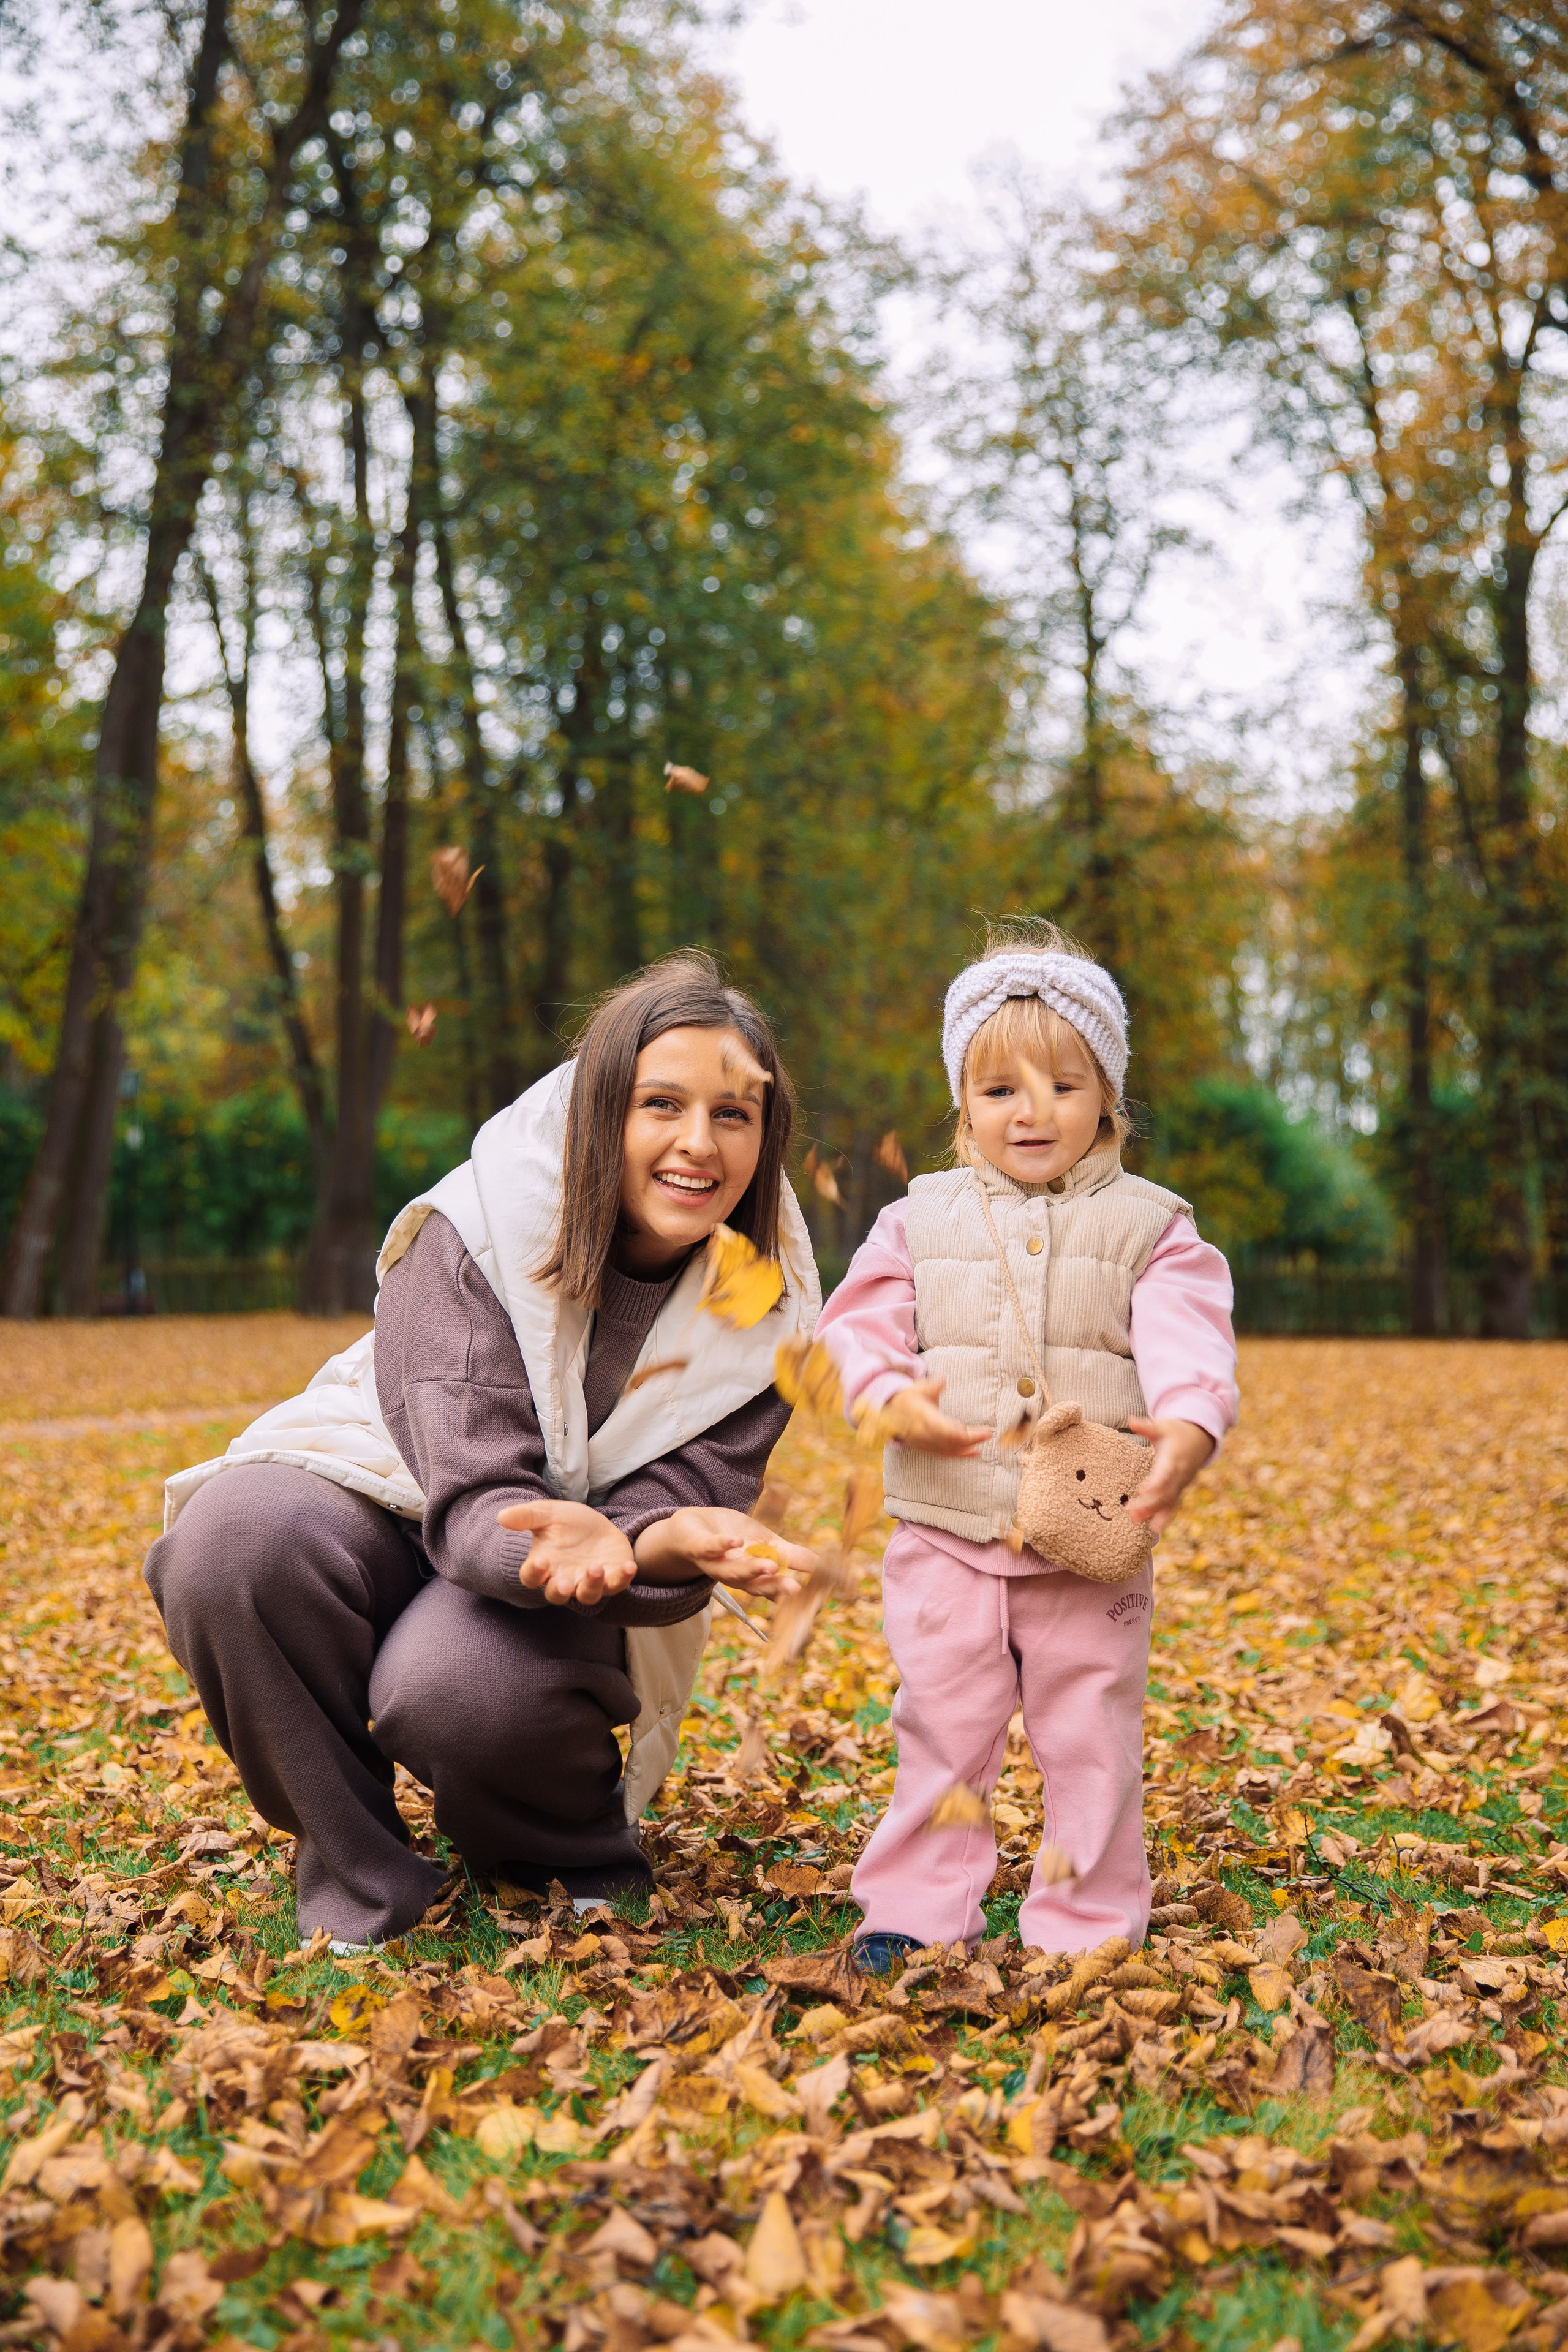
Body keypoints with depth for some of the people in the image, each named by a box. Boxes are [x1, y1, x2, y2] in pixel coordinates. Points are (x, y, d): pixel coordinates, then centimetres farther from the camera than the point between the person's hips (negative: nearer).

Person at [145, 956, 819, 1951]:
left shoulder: (767, 1311, -15)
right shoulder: (479, 1230, -24)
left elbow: (666, 1511, -17)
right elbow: (470, 1499, -29)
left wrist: (667, 1544, -43)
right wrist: (547, 1540, -53)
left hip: (573, 1603, 0)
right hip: (396, 1494, 0)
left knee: (456, 1690, -34)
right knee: (234, 1536, -33)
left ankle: (578, 1859, 3)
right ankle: (358, 1879, -12)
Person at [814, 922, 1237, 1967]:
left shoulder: (1149, 1225, 2)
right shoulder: (922, 1221, 6)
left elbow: (1188, 1342, -10)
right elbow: (860, 1326, 6)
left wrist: (1191, 1428, -31)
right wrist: (895, 1399, -14)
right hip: (948, 1534, 1)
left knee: (1091, 1738, 8)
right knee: (942, 1728, 10)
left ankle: (1089, 1926, 24)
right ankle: (920, 1909, 24)